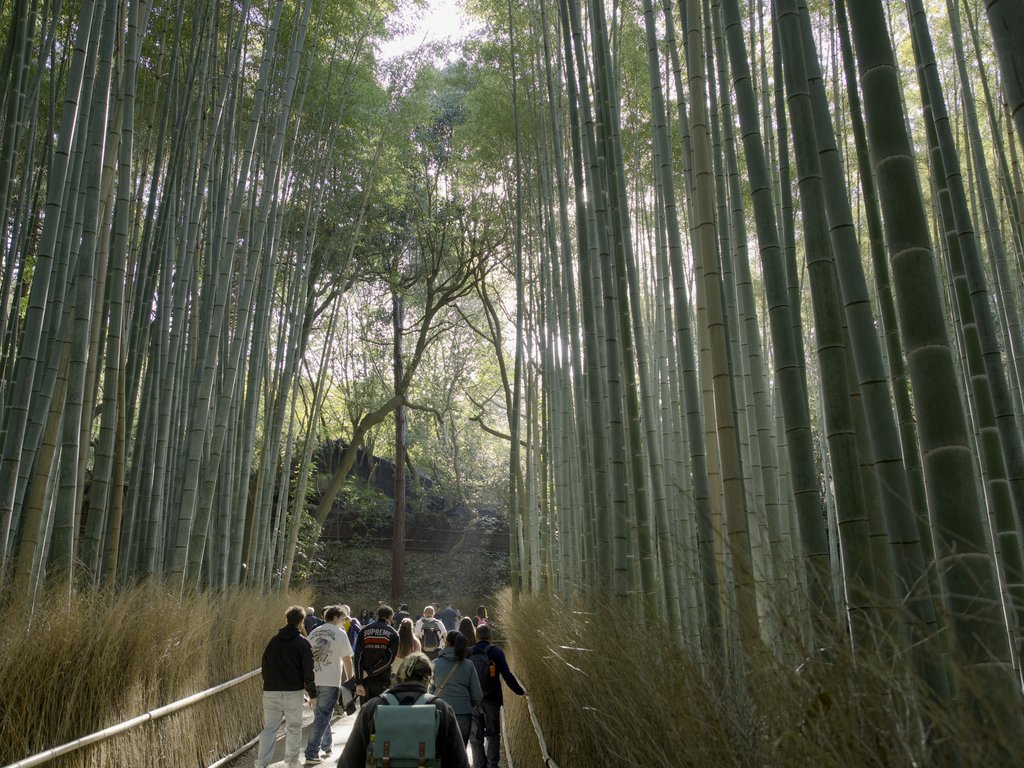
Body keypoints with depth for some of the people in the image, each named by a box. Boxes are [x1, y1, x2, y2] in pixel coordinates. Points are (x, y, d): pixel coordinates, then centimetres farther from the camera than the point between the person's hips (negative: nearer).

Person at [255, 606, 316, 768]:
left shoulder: (273, 641, 6)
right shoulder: (302, 643, -6)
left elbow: (264, 667, 11)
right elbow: (308, 671, -7)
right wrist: (312, 693, 1)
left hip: (271, 692, 3)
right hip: (293, 692, -3)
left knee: (269, 728, 9)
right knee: (293, 728, 9)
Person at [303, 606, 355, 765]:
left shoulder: (314, 632, 10)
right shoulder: (340, 633, -5)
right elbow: (347, 660, -6)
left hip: (314, 680, 6)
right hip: (331, 681, -6)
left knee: (322, 714, 21)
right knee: (322, 716, -1)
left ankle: (326, 746, 31)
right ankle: (311, 754, -3)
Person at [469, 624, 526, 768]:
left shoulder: (468, 654, 1)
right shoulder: (496, 652, -7)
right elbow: (507, 675, -10)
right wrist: (520, 691, 0)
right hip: (491, 700, -2)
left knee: (476, 736, 12)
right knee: (493, 734, 10)